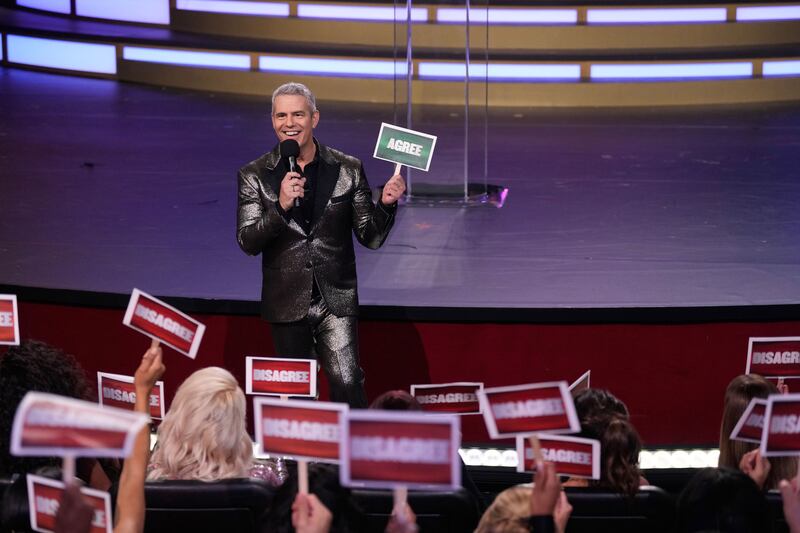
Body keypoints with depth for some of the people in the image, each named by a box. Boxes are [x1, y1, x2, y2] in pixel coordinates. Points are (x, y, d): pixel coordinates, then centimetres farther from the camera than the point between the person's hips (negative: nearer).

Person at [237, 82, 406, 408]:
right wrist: (280, 206, -24)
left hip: (336, 302, -1)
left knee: (347, 387, -12)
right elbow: (247, 242, -8)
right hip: (286, 304, 1)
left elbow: (370, 237, 4)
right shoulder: (254, 176, 0)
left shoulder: (348, 170, 1)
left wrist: (385, 204, -15)